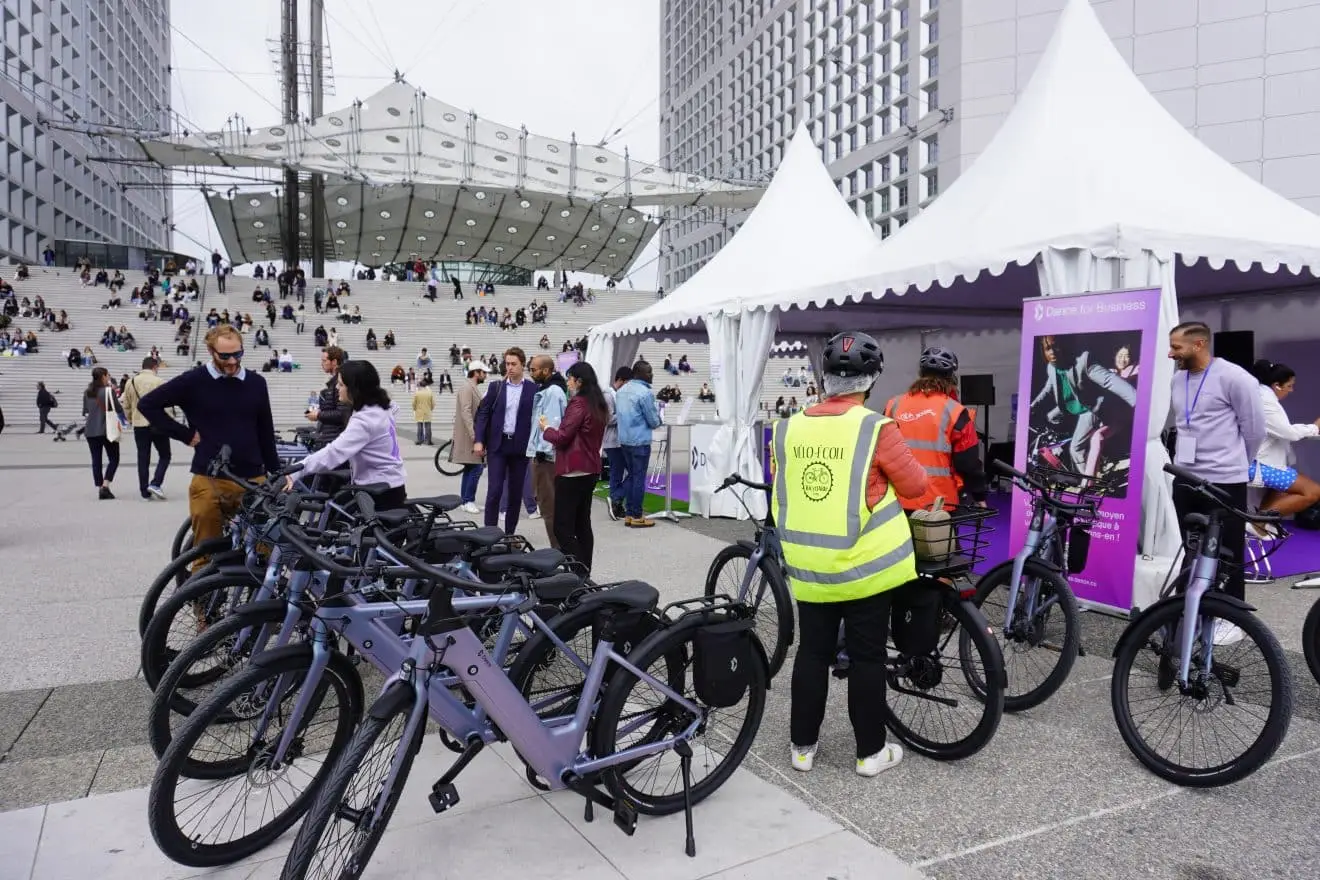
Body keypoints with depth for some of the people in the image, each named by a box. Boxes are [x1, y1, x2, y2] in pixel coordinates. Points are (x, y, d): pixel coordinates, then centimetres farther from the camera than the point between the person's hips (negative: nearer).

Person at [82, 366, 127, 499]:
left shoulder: (87, 392, 8)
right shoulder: (108, 390, -10)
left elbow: (85, 411, 16)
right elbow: (118, 409, -7)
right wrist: (120, 421, 11)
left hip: (91, 431, 5)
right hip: (107, 430, -5)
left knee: (96, 460, 10)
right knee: (113, 459, 4)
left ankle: (99, 488, 10)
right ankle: (105, 486, -10)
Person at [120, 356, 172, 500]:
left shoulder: (130, 382, 6)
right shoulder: (159, 381, -8)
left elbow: (126, 406, 12)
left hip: (139, 425, 4)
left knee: (143, 458, 9)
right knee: (164, 455, 10)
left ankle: (145, 491, 12)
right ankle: (156, 484, -6)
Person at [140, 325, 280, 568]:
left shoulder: (256, 383, 7)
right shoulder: (193, 381, 0)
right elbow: (147, 404, 6)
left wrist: (277, 473, 13)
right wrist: (186, 434, 1)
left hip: (252, 480, 2)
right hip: (209, 482, -2)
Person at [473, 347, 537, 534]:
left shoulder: (533, 389, 1)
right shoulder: (496, 387, 5)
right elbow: (482, 413, 4)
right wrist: (478, 440, -6)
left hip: (520, 446, 0)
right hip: (497, 445, 0)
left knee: (515, 492, 8)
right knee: (494, 491, -5)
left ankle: (509, 533, 19)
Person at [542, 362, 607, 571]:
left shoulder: (578, 404, -15)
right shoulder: (599, 404, 13)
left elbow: (561, 438, -16)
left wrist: (546, 428, 2)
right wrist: (553, 428, 14)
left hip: (572, 471, -9)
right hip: (590, 469, 9)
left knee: (562, 526, -5)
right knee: (583, 524, 14)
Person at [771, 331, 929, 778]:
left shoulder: (789, 429, -1)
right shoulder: (876, 429, -14)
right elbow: (916, 486, -4)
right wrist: (885, 481, 17)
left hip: (808, 566, 4)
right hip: (865, 564, -4)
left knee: (812, 653, 15)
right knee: (867, 657, 10)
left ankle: (803, 745, 25)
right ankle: (870, 752, 22)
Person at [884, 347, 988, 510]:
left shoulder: (894, 406, 4)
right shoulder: (953, 411, -9)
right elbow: (968, 463, -6)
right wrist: (979, 496, 7)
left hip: (899, 502, 4)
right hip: (938, 504, -4)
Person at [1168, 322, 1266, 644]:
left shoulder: (1234, 377, -13)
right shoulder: (1177, 379, 8)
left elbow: (1255, 428, -5)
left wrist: (1237, 462, 7)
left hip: (1224, 481, -6)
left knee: (1227, 553, 4)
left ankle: (1232, 618, 15)